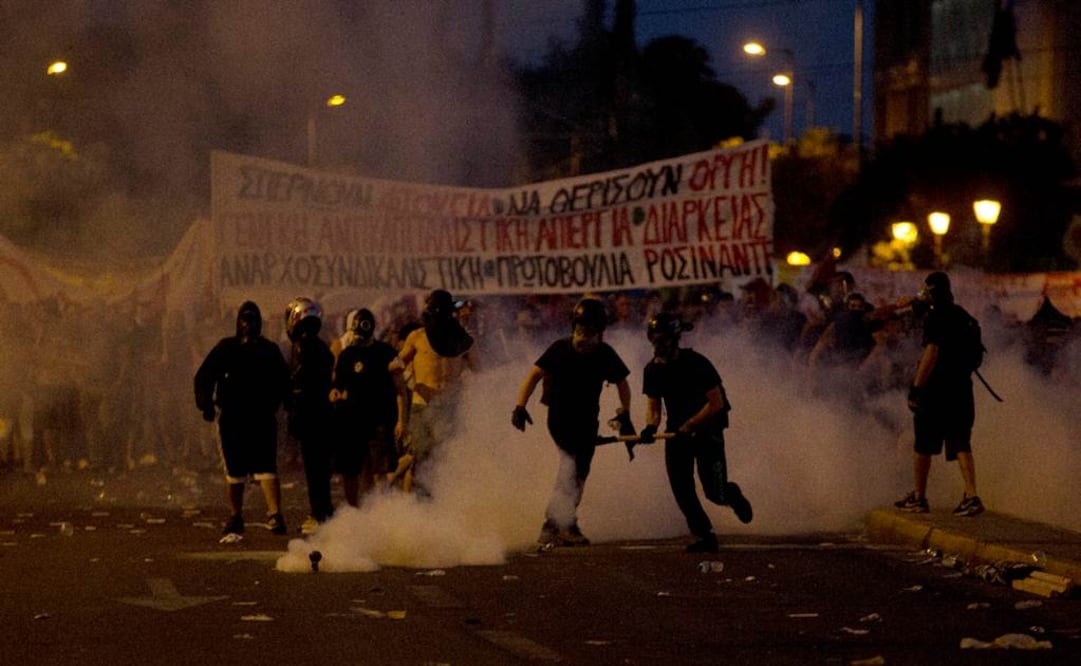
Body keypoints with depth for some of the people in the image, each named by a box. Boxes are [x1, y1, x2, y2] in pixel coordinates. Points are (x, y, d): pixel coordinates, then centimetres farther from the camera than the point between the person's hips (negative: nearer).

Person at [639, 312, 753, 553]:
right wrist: (651, 426, -18)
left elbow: (717, 403, -17)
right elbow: (653, 405, 4)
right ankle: (705, 537, 3)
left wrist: (688, 426, -23)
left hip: (707, 425, -4)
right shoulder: (653, 369, -2)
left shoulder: (696, 363, -18)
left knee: (715, 492, -9)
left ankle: (733, 495, 28)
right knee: (681, 488, -10)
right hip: (677, 429, 5)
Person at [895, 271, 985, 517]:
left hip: (937, 388, -7)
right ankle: (971, 496, -9)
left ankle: (919, 498, 14)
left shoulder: (936, 317, -12)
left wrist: (916, 387, -20)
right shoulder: (962, 315, 13)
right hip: (962, 387, 7)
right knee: (960, 444, 5)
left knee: (923, 445, 6)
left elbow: (932, 353, -19)